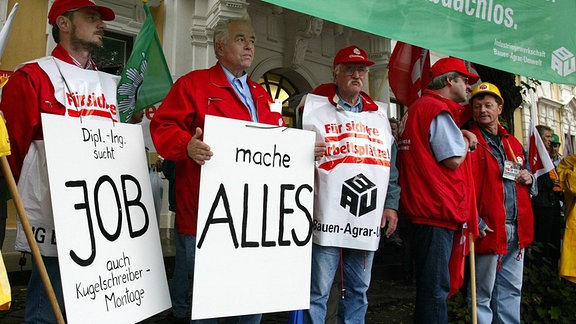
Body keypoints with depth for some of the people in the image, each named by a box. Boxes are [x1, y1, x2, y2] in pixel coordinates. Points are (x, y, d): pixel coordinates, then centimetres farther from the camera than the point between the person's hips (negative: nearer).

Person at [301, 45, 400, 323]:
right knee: (317, 291, 0)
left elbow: (391, 165, 18)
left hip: (367, 223, 5)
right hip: (326, 221, -5)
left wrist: (391, 205, 10)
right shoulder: (315, 110, 1)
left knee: (358, 291, 14)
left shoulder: (379, 115, 17)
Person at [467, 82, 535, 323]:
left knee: (512, 289, 17)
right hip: (489, 228, -7)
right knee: (484, 292, 3)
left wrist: (529, 178, 4)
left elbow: (525, 174, 28)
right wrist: (476, 222, -22)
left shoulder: (513, 143, 16)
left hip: (517, 229, 7)